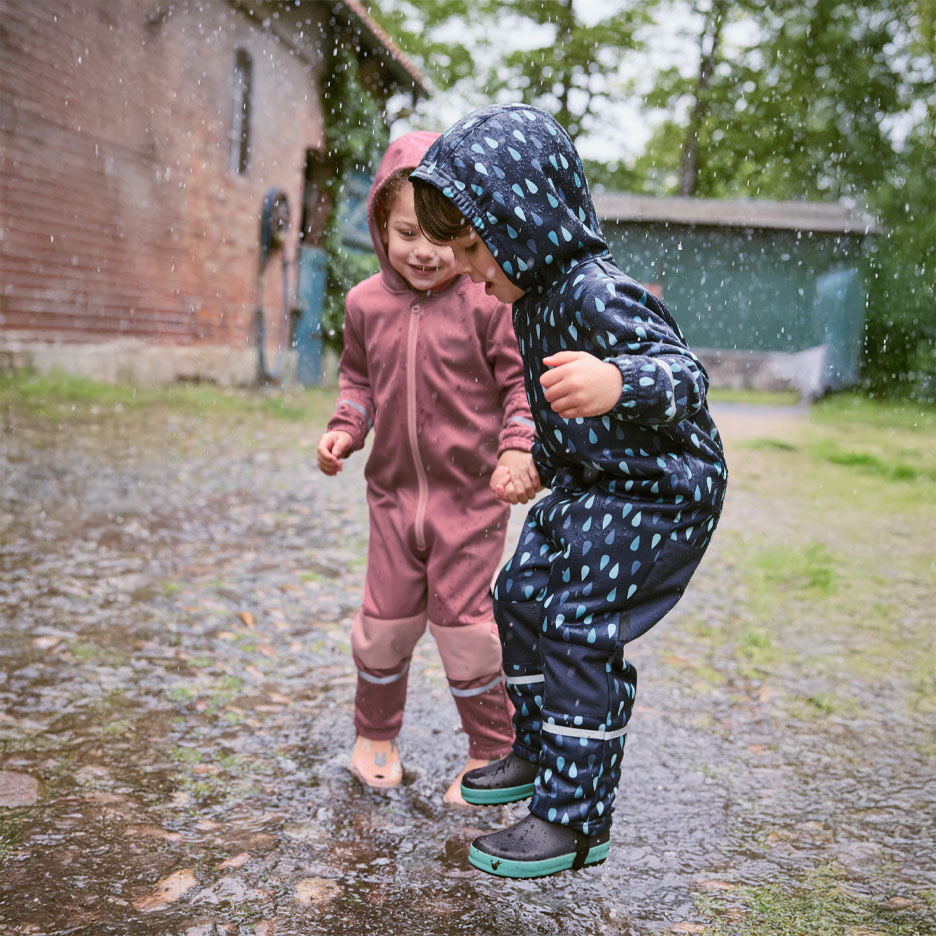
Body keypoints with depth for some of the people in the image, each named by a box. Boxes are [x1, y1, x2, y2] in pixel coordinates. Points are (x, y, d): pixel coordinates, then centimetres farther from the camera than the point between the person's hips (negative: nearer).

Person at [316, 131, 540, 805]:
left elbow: (523, 383, -7)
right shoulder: (368, 304, 2)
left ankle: (493, 750, 22)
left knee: (463, 621, 1)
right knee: (386, 619, 11)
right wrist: (345, 429, 2)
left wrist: (521, 450, -20)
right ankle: (376, 733, 35)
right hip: (394, 492, 4)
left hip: (472, 496, -4)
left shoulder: (487, 303, -12)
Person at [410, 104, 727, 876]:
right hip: (590, 488, 10)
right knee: (522, 596, 15)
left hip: (657, 493, -10)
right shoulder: (538, 295, 5)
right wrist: (540, 460, 31)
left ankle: (576, 821, 5)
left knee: (579, 634, -10)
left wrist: (617, 383, -55)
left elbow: (685, 371, -35)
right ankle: (537, 751, 34)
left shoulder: (596, 294, -26)